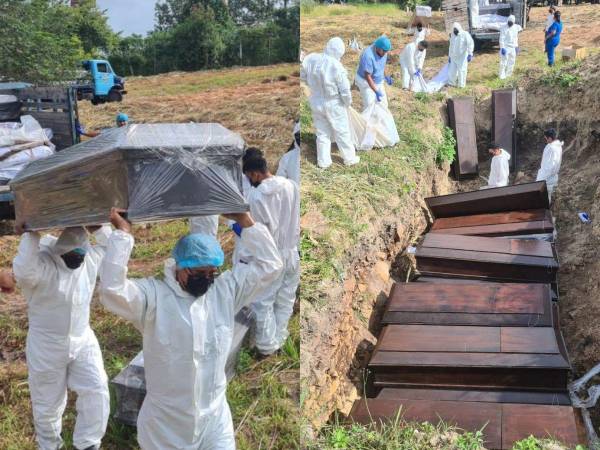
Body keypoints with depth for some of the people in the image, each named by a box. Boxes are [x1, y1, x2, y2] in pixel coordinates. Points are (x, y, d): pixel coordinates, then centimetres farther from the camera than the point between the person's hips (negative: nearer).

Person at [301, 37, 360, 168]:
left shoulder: (311, 58, -13)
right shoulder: (337, 67, -27)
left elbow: (303, 75, 4)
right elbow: (345, 91, -18)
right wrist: (348, 103, 3)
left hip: (316, 102, 5)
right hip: (334, 105, -4)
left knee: (322, 133, 17)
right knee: (342, 132, 14)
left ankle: (323, 162, 25)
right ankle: (349, 158, 28)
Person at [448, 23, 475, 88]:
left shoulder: (465, 34, -9)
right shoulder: (452, 35, 13)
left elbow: (470, 44, -15)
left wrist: (470, 54, -24)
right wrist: (449, 56, 22)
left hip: (462, 57, -6)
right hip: (454, 57, 6)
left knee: (461, 70, -3)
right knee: (452, 70, 9)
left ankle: (461, 85, 7)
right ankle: (452, 83, 23)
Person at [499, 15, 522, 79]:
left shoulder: (516, 27, 5)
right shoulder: (503, 28, -11)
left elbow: (516, 38, 16)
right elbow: (502, 39, -15)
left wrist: (516, 47, 17)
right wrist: (502, 48, -21)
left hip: (513, 47, 6)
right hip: (505, 47, -6)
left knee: (512, 62, 10)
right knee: (504, 61, -8)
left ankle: (508, 74, 22)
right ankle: (502, 75, 0)